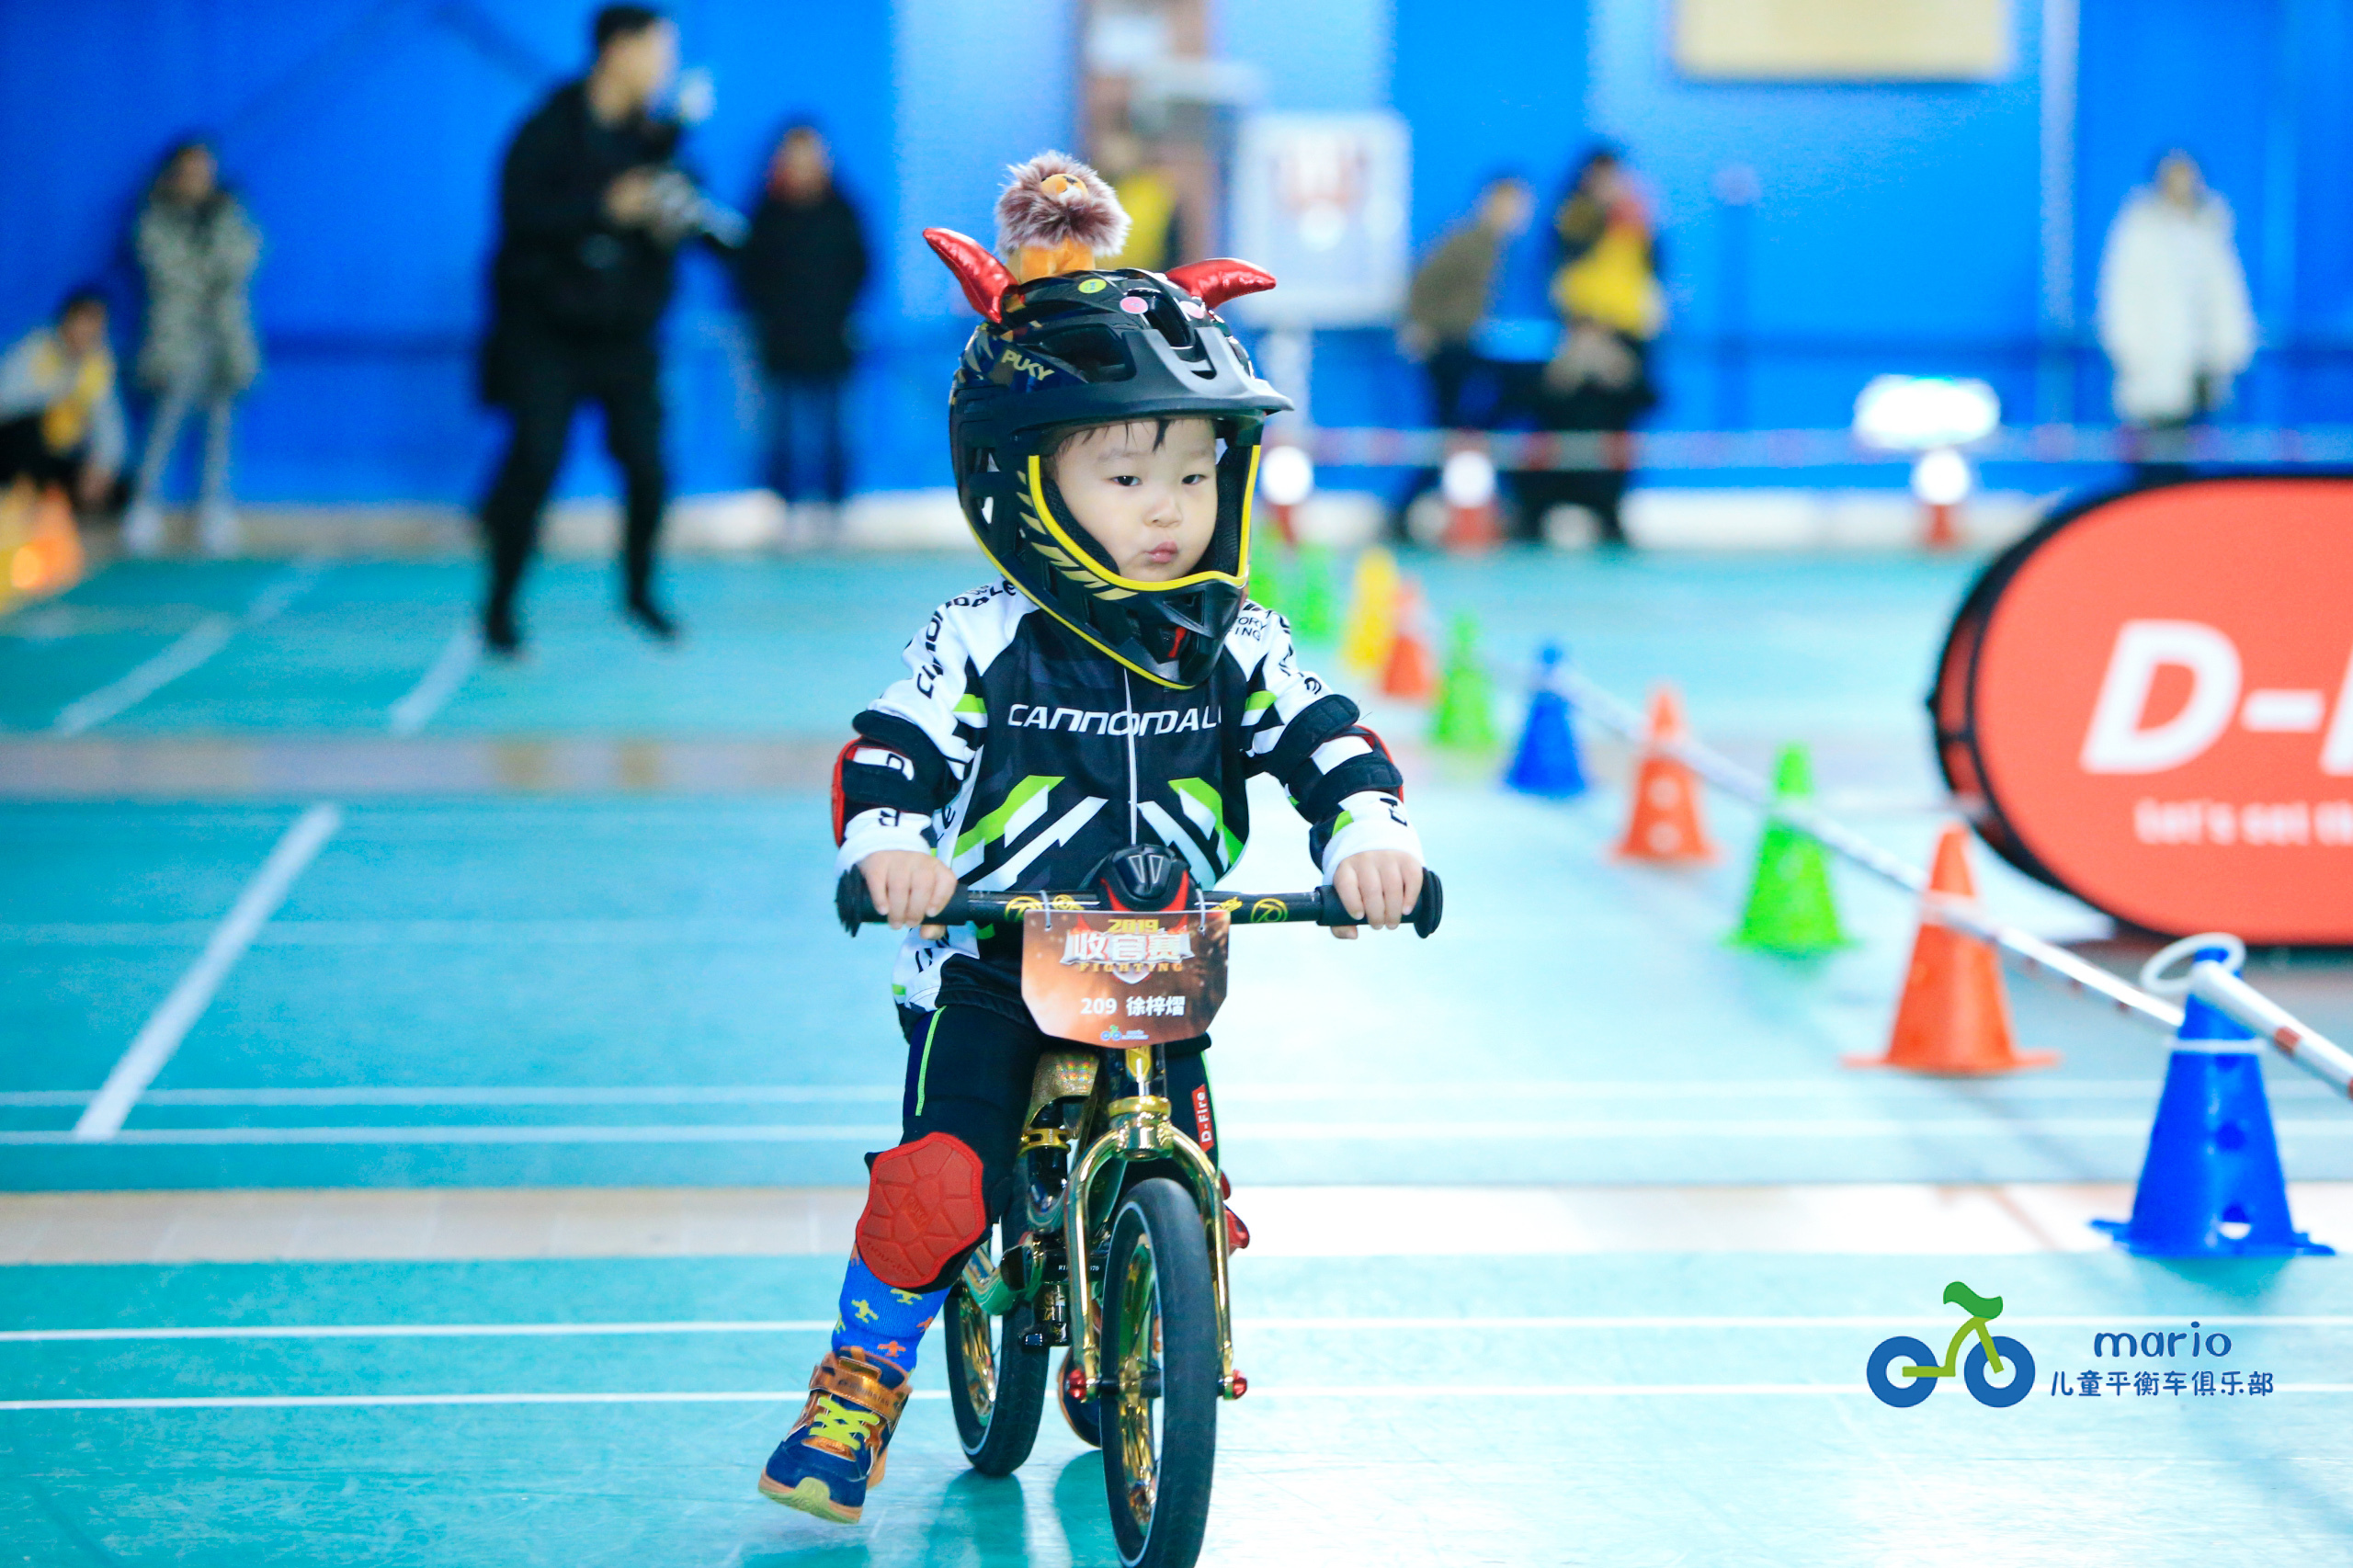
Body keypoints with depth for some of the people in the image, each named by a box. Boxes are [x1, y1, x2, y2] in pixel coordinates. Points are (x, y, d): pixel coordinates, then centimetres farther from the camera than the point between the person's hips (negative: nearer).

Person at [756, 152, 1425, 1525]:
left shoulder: (1235, 649, 1)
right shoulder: (982, 647, -8)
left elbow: (1328, 742, -4)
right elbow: (889, 757, -11)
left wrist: (1370, 831, -24)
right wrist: (889, 844, -33)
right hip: (988, 971, -3)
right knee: (939, 1186, -20)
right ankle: (858, 1392, 2)